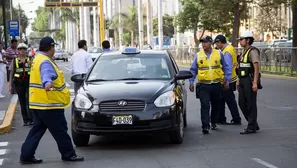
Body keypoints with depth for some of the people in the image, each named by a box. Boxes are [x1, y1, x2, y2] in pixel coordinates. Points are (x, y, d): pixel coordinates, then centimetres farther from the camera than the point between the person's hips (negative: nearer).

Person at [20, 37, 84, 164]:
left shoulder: (38, 59, 16)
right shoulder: (45, 62, -17)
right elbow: (46, 75, -39)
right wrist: (47, 83, -58)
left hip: (37, 103, 10)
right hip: (48, 104, -10)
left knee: (37, 129, 13)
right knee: (60, 131, 0)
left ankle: (26, 155, 10)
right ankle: (68, 154, 9)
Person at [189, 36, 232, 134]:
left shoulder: (218, 54, 2)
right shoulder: (198, 55, 3)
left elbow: (226, 67, 10)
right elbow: (193, 70, 10)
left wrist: (227, 79, 5)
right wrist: (191, 82, 4)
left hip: (216, 85, 1)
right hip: (203, 85, -1)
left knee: (215, 105, 14)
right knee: (205, 106, -11)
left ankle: (213, 122, 33)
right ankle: (205, 126, -12)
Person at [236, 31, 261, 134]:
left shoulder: (253, 51, -11)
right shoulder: (244, 52, 17)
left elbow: (256, 67, -18)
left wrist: (255, 83, -24)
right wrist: (238, 81, 20)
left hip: (250, 81, -10)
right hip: (243, 81, 10)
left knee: (251, 104, -2)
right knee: (242, 103, 10)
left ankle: (251, 127, 4)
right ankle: (254, 125, 20)